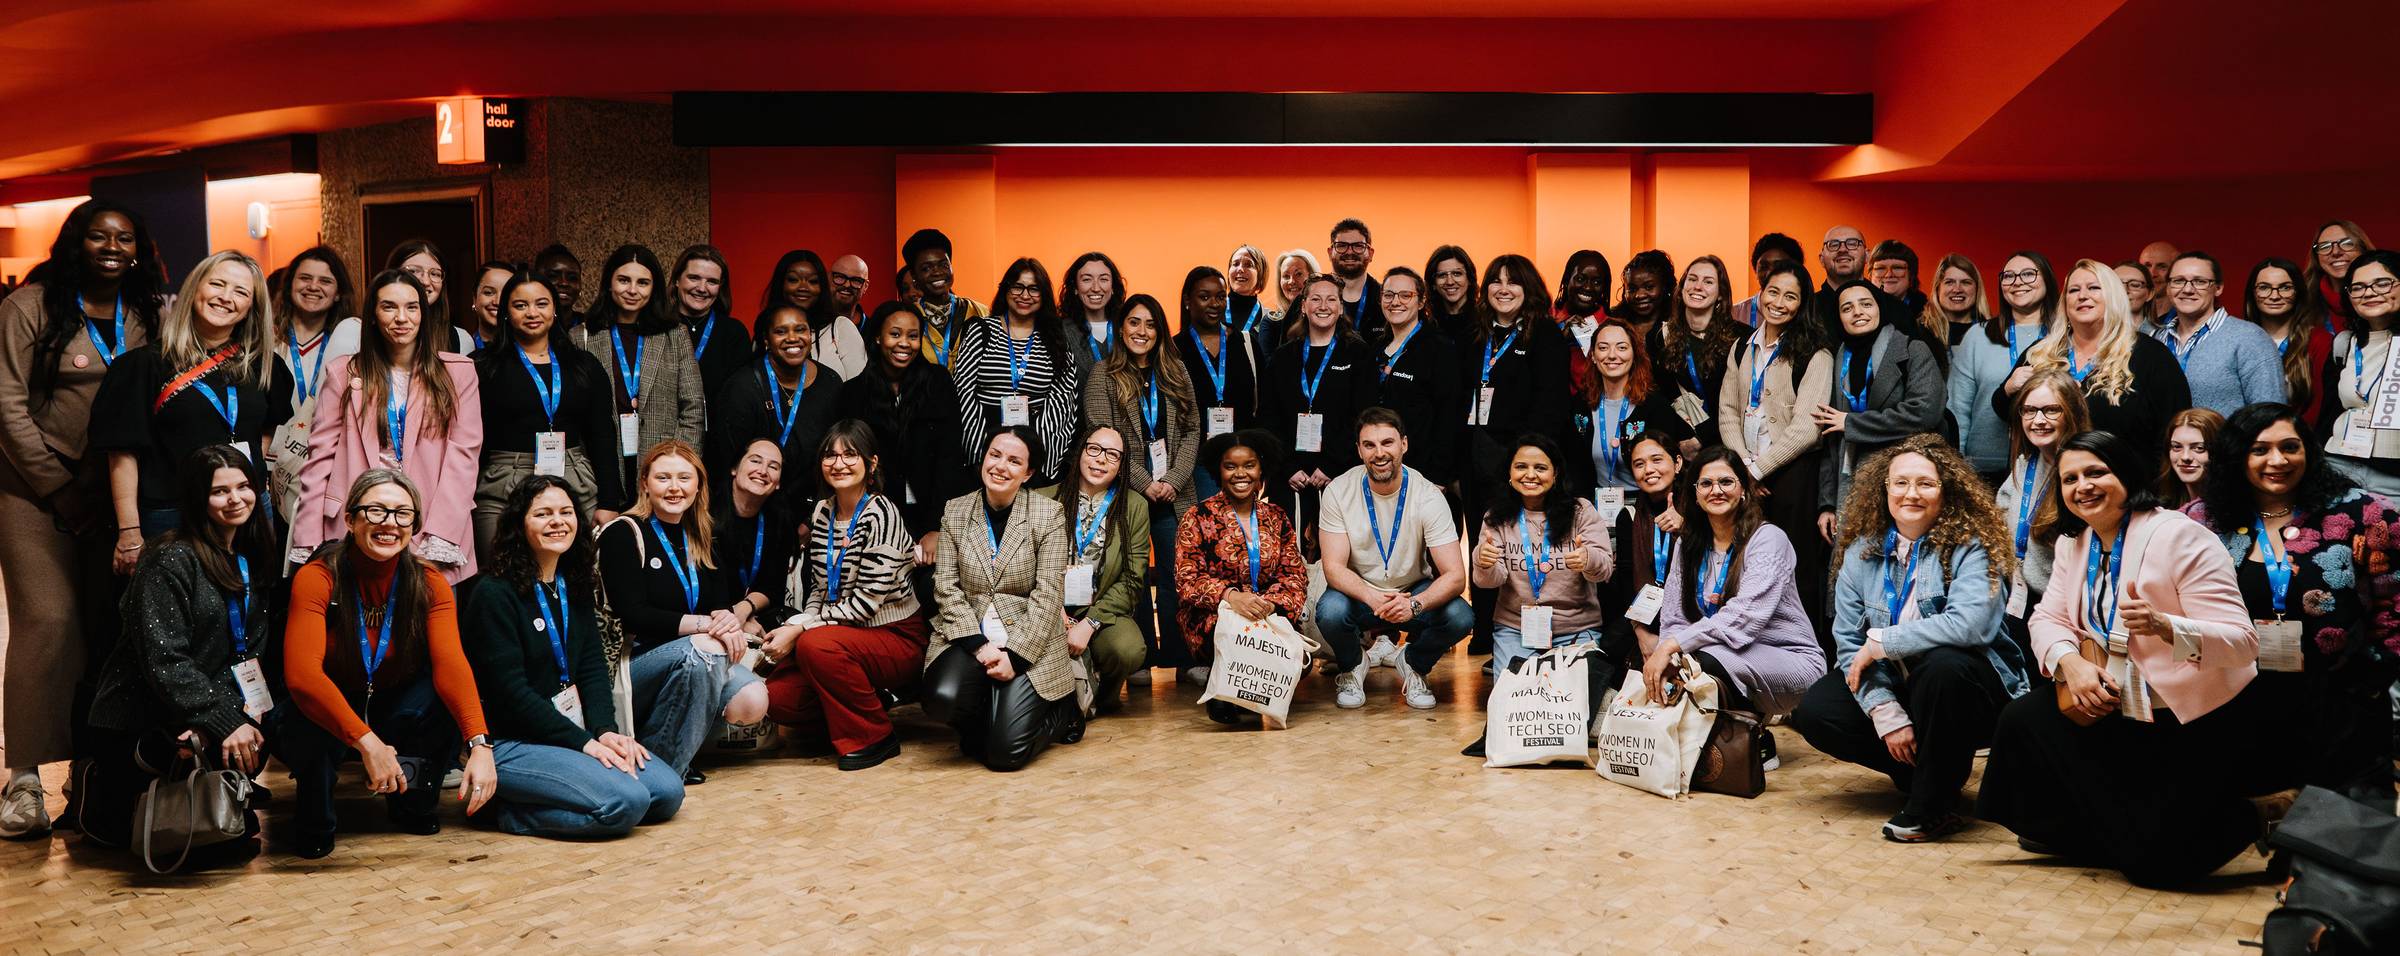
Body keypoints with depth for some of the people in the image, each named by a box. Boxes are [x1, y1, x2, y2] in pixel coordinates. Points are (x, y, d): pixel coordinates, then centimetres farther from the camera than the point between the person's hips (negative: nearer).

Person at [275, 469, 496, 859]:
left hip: (394, 717, 3)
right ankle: (314, 822, -6)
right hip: (325, 716, -3)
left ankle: (413, 803, 0)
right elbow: (301, 674, -33)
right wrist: (366, 741, -44)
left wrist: (479, 744, -42)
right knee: (308, 724, -37)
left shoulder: (429, 583, -11)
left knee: (453, 698, -25)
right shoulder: (317, 578, -20)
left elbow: (451, 663, -26)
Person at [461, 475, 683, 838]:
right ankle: (505, 808, -5)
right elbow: (510, 689, -17)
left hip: (572, 730, 8)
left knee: (668, 792, -8)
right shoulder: (493, 593, -13)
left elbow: (593, 667, 7)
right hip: (512, 744, -8)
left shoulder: (575, 587, 12)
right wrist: (583, 742, -19)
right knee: (626, 801, -25)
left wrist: (606, 730, -11)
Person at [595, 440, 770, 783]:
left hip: (695, 662, 6)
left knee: (752, 702, -22)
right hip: (634, 662, -6)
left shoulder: (702, 536, 14)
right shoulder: (623, 534, -5)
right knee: (701, 648, -35)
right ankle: (658, 765, -20)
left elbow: (723, 600, 10)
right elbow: (632, 615, -15)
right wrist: (706, 625, -22)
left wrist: (732, 617, -16)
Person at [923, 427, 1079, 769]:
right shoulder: (955, 511, 6)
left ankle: (1064, 712, 16)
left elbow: (1047, 595, -7)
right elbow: (946, 586, 1)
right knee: (943, 699, -30)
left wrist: (1014, 655, -16)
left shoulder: (1049, 515, -3)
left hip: (1029, 644, -2)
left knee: (1006, 753, -16)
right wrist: (979, 645, -13)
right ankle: (988, 721, 5)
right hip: (968, 637, 2)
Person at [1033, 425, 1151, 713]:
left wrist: (1089, 624, -15)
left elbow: (1132, 581, -2)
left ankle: (1103, 694, 6)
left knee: (1130, 649, -32)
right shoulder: (1045, 500, 3)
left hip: (1103, 613, 0)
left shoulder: (1135, 507, 4)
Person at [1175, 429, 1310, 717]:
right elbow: (1187, 581, -8)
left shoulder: (1277, 518, 13)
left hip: (1270, 617, 3)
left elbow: (1295, 574, 4)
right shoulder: (1199, 518, 2)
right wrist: (1230, 596, -27)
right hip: (1212, 620, -3)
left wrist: (1272, 603, -19)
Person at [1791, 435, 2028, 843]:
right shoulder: (1863, 551, 0)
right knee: (1814, 711, -16)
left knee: (1943, 664, -37)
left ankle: (1933, 806, -19)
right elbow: (1848, 641, -4)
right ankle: (1922, 771, 5)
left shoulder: (1969, 547, -14)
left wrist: (1879, 643, -24)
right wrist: (1885, 712, -18)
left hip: (1973, 689, -5)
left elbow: (1969, 623, -32)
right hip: (1892, 687, 5)